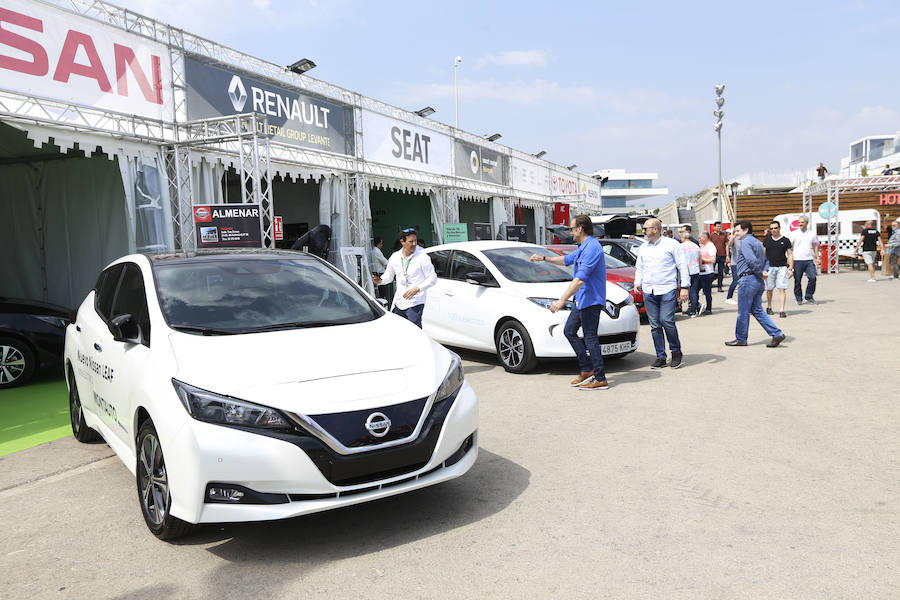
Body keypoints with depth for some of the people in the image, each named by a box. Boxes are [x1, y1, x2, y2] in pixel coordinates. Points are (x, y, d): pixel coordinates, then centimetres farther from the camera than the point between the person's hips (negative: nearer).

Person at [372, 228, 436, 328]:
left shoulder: (422, 257, -9)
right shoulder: (395, 257, 6)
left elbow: (433, 278, -9)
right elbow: (389, 276, 18)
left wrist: (417, 289, -22)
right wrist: (380, 281, -4)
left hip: (415, 303, -6)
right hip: (398, 302, 6)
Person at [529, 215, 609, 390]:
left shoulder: (592, 248, -19)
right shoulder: (583, 248, 15)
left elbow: (580, 279, -28)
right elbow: (567, 259, 34)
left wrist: (562, 300, -31)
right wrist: (544, 258, 30)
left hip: (590, 300, -11)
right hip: (582, 300, 11)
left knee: (590, 338, -7)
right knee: (569, 331, 14)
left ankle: (600, 379, 0)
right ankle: (587, 370, 18)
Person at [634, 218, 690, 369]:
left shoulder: (671, 244, 1)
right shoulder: (643, 247, 16)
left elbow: (682, 266, 1)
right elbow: (639, 267, 24)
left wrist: (685, 287, -4)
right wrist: (638, 282, 6)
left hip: (667, 290, -5)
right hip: (648, 292, 5)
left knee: (667, 321, -13)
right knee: (655, 325, 3)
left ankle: (676, 352, 8)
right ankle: (660, 357, 11)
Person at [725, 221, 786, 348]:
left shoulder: (745, 242, -11)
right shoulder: (757, 242, 19)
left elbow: (751, 260, -23)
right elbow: (765, 260, 22)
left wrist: (760, 273, -12)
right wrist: (763, 272, 7)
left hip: (748, 279, -9)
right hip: (758, 281, 9)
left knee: (743, 311, 1)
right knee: (757, 310, 11)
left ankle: (741, 339, 11)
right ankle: (777, 334, 5)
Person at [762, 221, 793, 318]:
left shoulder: (785, 240, 5)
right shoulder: (767, 241, 9)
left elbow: (790, 255, 5)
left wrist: (790, 269, -2)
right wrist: (763, 268, 6)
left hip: (782, 267, -2)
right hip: (770, 267, 2)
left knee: (782, 289, -9)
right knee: (769, 289, 9)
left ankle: (782, 310, -9)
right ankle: (769, 307, 27)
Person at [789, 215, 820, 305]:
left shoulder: (812, 233, 10)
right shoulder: (794, 233, 4)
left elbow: (815, 246, 18)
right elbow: (789, 246, 3)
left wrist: (817, 257, 12)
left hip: (809, 260, 2)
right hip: (797, 260, -1)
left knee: (812, 277, -8)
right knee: (797, 280, 0)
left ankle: (809, 296, 8)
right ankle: (799, 298, 12)